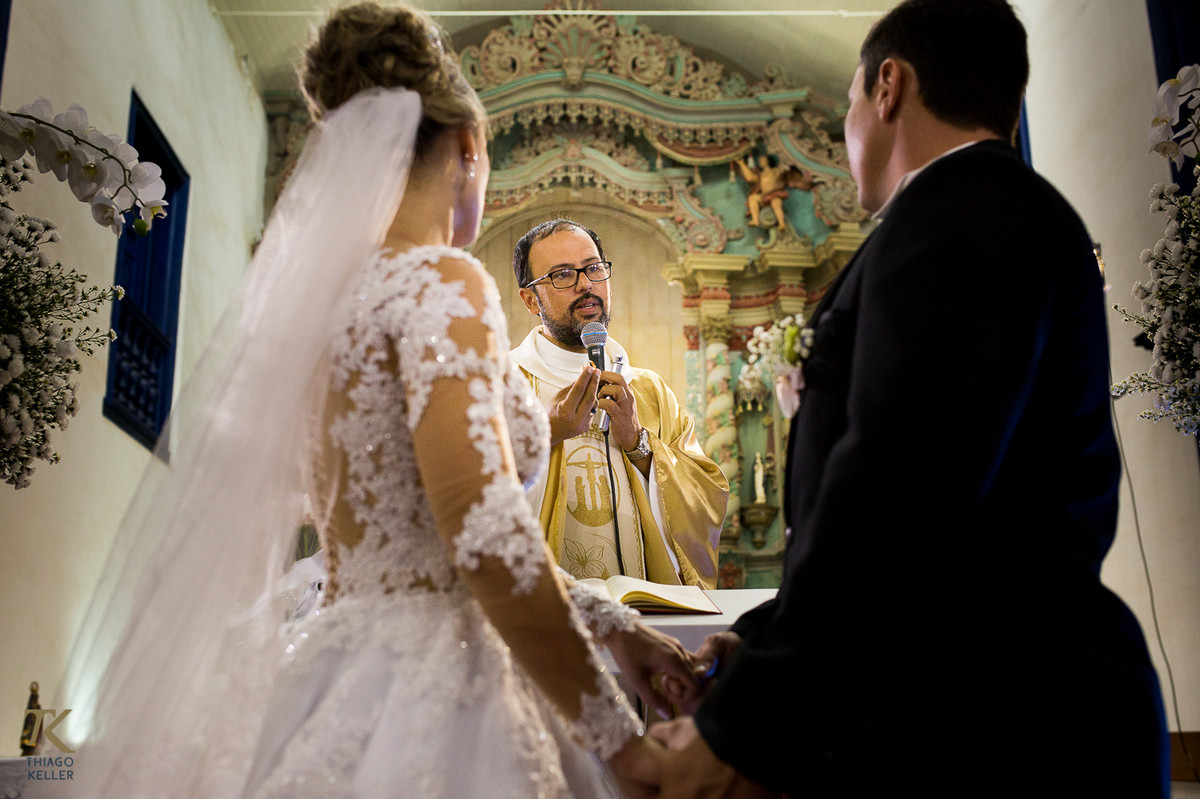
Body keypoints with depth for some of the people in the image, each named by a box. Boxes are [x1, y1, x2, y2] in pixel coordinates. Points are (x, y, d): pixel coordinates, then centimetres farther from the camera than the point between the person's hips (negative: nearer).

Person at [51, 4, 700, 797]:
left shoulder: (327, 294, 13)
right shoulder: (440, 282, -12)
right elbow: (486, 537, -24)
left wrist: (610, 625, 16)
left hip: (341, 673, 8)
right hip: (421, 700, -8)